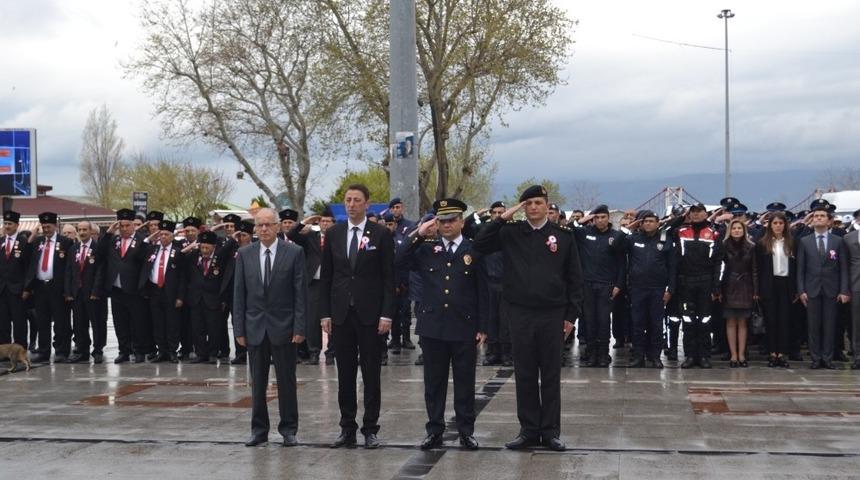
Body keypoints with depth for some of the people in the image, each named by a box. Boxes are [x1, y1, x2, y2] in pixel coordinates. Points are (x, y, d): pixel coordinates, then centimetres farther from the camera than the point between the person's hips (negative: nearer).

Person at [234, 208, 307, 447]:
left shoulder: (294, 252, -3)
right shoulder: (245, 254, 4)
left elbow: (300, 293, -4)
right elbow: (239, 293, 5)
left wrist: (300, 327, -9)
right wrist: (239, 328, 0)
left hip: (283, 327, -2)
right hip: (255, 327, 2)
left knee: (287, 382, 4)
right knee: (257, 383, 8)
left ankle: (289, 429, 14)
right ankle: (259, 429, 17)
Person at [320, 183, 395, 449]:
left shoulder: (381, 234, -2)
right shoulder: (333, 234, 7)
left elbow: (389, 277, -3)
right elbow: (326, 276, 9)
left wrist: (386, 314, -10)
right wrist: (325, 313, 3)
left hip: (370, 314, -3)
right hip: (341, 313, 3)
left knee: (371, 374, 2)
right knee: (345, 374, 7)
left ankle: (370, 429, 9)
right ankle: (347, 428, 14)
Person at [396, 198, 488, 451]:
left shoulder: (474, 251, 2)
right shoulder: (427, 249, 8)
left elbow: (483, 292, 2)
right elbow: (399, 262, -2)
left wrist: (483, 327, -3)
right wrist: (418, 236, -7)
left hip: (464, 328, -2)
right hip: (432, 327, 2)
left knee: (465, 383, 5)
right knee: (434, 382, 8)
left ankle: (466, 431, 14)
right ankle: (435, 430, 16)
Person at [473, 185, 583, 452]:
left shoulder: (563, 236, 2)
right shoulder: (511, 233, 5)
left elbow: (574, 278, 3)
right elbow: (479, 246, -5)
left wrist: (571, 315, -1)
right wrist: (502, 218, -9)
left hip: (553, 315, -1)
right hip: (520, 314, 1)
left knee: (551, 376, 6)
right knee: (525, 375, 7)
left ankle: (550, 431, 14)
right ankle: (529, 430, 15)